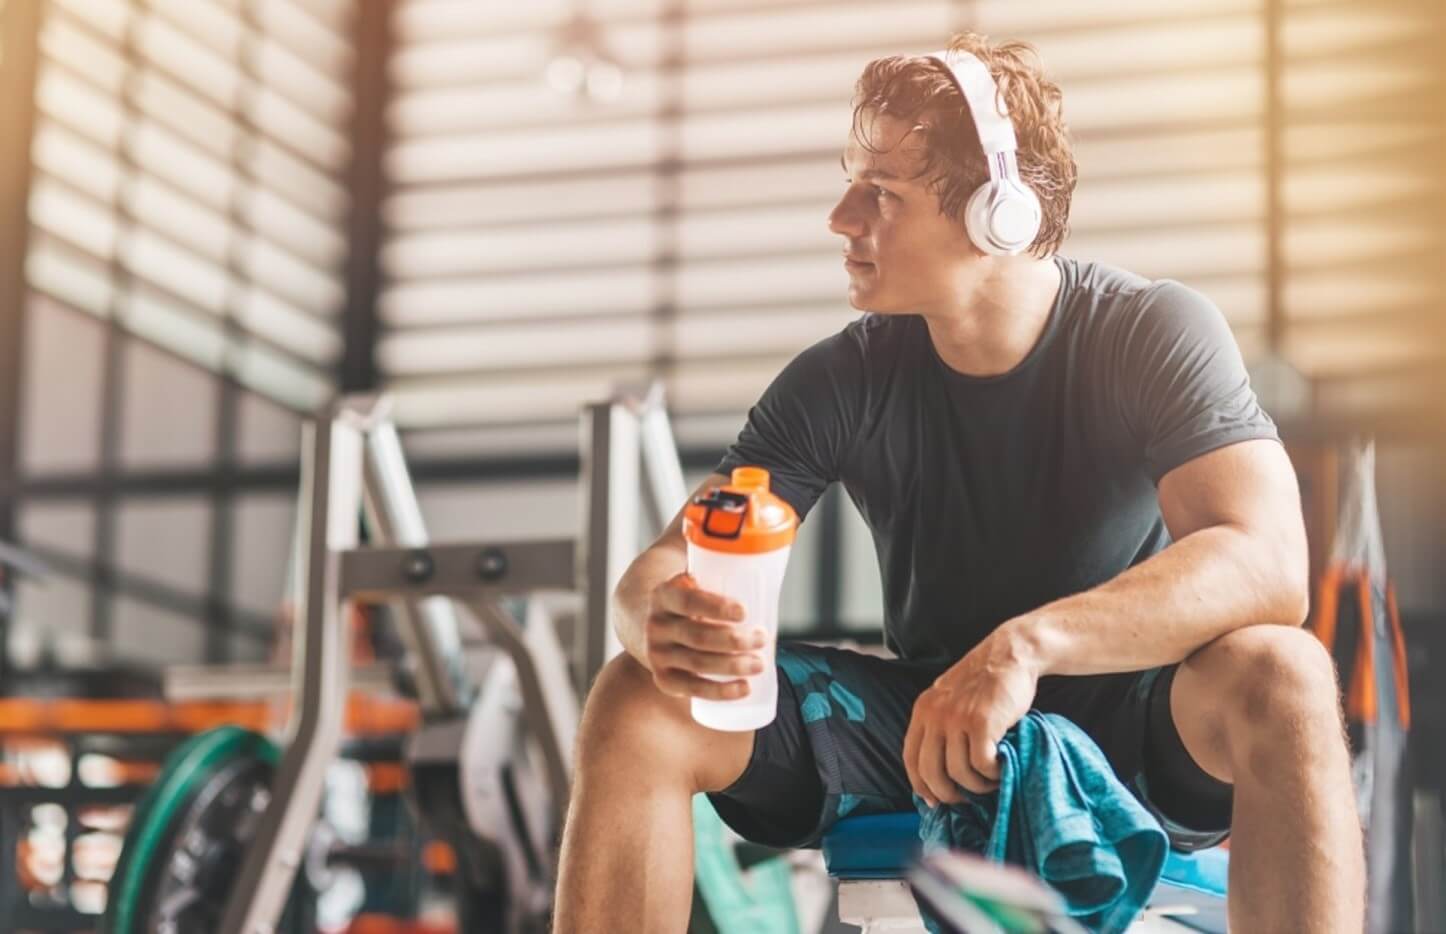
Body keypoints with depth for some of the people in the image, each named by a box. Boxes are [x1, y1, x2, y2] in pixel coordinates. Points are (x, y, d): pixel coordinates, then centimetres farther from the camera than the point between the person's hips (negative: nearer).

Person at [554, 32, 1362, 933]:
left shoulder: (1156, 334, -15)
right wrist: (665, 619, -36)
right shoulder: (843, 382, -7)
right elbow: (664, 568, -9)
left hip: (1132, 724, -2)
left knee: (1279, 674, -36)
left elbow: (1267, 563, -29)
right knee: (637, 700, -19)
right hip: (922, 728, 3)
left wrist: (1029, 644, -43)